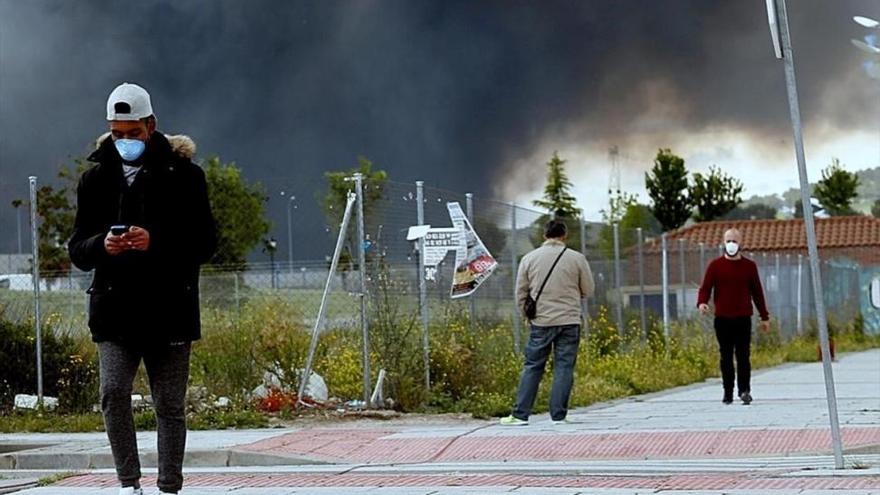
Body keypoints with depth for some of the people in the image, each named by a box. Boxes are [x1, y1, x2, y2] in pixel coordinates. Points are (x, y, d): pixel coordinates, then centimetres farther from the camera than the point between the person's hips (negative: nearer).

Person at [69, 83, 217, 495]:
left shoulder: (182, 174, 1)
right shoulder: (96, 178, 9)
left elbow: (205, 243, -3)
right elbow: (77, 250, 10)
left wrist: (156, 241, -19)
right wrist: (102, 245, -14)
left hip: (169, 310, -1)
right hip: (114, 310, 1)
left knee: (170, 406, 4)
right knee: (113, 393, -14)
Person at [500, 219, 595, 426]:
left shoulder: (529, 259, 2)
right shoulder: (577, 259, -2)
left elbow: (520, 293, 6)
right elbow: (588, 290, 6)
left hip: (541, 321, 1)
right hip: (569, 320, -1)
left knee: (532, 367, 6)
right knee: (564, 367, 3)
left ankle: (520, 414, 4)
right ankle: (558, 415, 0)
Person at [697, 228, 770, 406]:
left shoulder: (749, 266, 9)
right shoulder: (716, 265, 6)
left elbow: (757, 292, 14)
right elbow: (706, 287, 3)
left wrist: (764, 317, 14)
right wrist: (702, 303, -19)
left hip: (743, 318, 0)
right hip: (722, 319, 0)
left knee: (743, 355, -7)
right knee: (726, 357, 3)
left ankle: (744, 390, -9)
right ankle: (727, 393, 7)